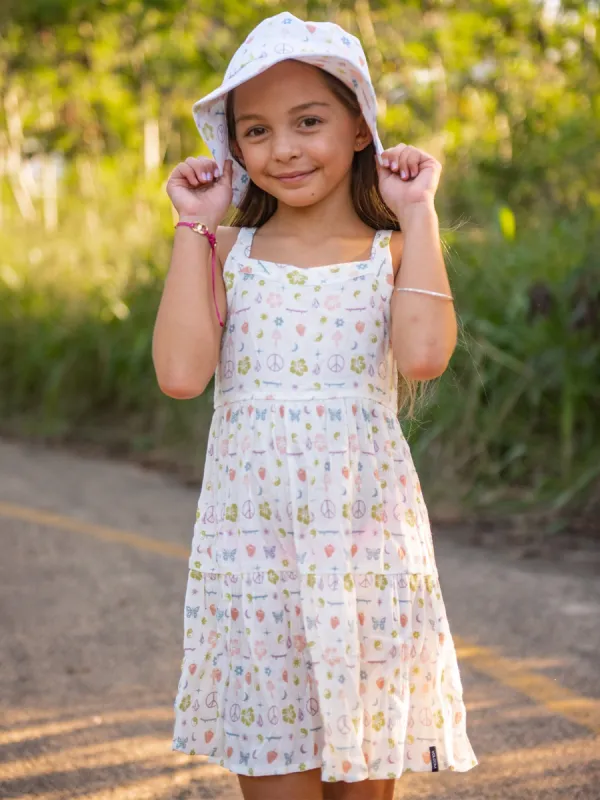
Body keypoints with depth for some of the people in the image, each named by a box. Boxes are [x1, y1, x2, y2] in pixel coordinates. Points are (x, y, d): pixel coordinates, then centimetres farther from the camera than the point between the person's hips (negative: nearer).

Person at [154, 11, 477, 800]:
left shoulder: (392, 251, 2)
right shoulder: (229, 252, 5)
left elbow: (423, 355, -19)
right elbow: (181, 373, -11)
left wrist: (417, 212, -9)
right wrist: (194, 226, -4)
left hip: (367, 548, -1)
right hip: (251, 549, 1)